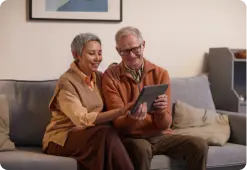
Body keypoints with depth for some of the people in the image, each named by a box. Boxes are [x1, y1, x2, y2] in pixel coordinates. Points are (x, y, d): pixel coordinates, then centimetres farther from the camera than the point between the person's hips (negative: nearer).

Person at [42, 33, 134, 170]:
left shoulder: (100, 77, 8)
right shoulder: (66, 82, -15)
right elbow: (83, 119, -25)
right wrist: (120, 111, -33)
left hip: (91, 134, 5)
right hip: (62, 138, -5)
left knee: (108, 135, -29)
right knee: (107, 133, -31)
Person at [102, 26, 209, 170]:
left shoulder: (160, 73, 1)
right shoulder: (111, 76, -5)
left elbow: (165, 124, -2)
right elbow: (118, 123, -10)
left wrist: (160, 110, -25)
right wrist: (131, 117, -32)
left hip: (160, 136, 3)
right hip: (131, 137, -3)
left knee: (199, 146, -19)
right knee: (142, 149, -36)